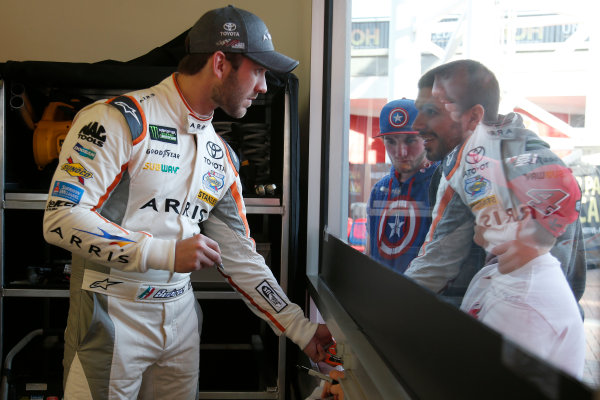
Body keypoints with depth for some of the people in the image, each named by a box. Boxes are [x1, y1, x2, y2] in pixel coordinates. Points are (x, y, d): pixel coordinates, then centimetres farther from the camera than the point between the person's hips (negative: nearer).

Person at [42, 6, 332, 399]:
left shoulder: (222, 156, 8)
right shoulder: (119, 119, -13)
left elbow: (240, 255, 10)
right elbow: (61, 218, -19)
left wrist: (302, 329, 7)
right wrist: (165, 253, -23)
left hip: (181, 315, 6)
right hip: (111, 311, -6)